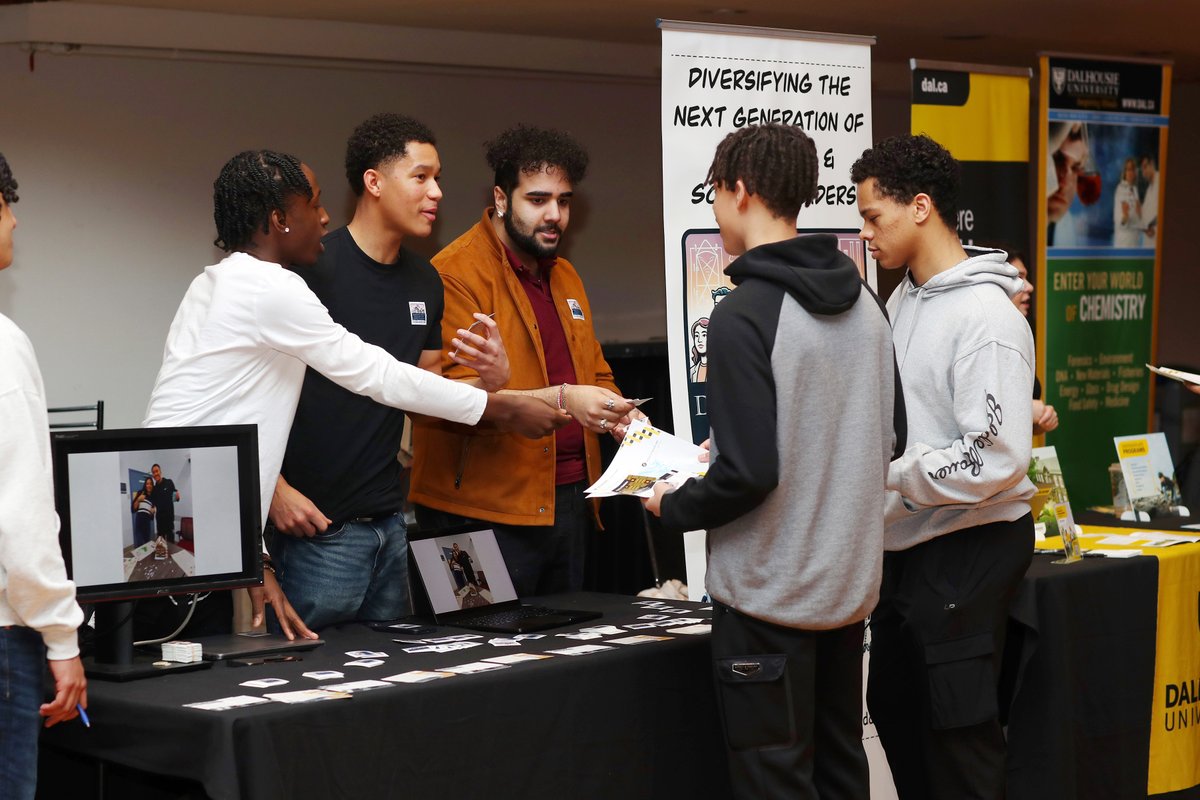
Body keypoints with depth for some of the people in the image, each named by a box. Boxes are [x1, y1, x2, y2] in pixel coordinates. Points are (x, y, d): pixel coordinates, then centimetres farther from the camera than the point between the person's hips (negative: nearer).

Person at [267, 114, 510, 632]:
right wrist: (275, 489, -20)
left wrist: (488, 381, -3)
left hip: (388, 522, 7)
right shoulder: (313, 268, -12)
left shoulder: (424, 282, 11)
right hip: (318, 526, -7)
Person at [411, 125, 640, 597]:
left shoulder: (565, 275, 18)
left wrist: (616, 413, 3)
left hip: (570, 501, 8)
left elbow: (595, 372, 26)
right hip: (487, 508, -8)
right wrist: (562, 399, -30)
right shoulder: (456, 274, -11)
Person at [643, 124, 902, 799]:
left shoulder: (746, 314, -19)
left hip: (771, 593, -7)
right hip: (850, 581, 7)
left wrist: (673, 506, -3)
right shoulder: (863, 302, 4)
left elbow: (748, 473, -23)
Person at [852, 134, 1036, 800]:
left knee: (957, 727, -1)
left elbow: (997, 460, -25)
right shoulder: (904, 299, 9)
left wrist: (883, 474, -18)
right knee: (893, 707, 18)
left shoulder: (985, 317, -20)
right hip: (905, 544, 9)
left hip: (968, 548, -9)